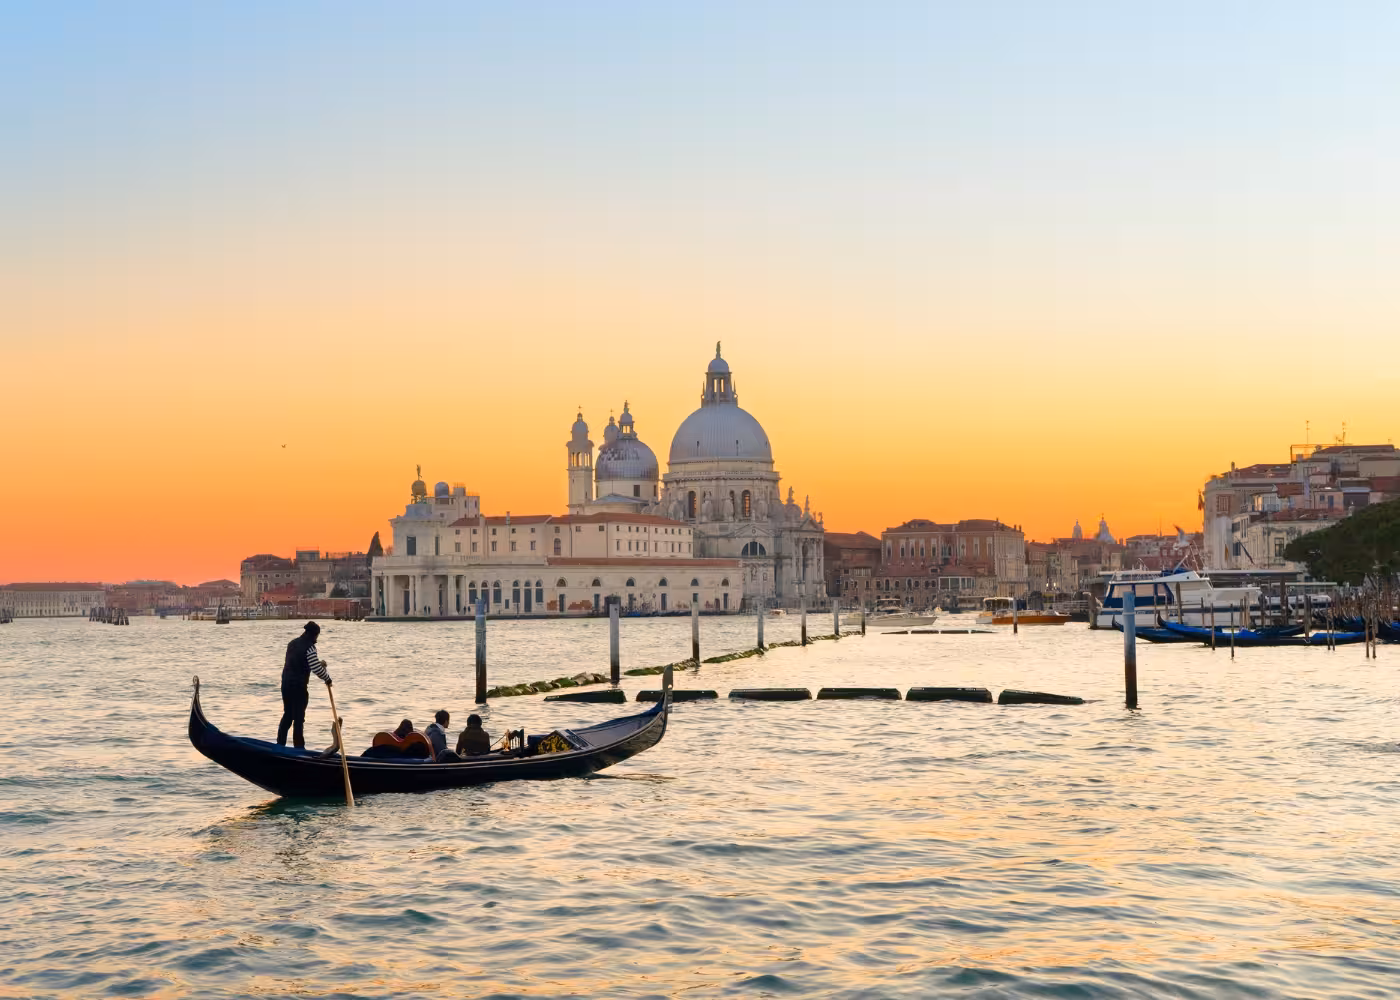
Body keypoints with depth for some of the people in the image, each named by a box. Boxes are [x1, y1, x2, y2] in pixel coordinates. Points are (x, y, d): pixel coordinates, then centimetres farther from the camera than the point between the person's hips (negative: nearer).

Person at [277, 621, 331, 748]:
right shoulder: (309, 647, -14)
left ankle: (280, 744, 21)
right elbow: (316, 669, -19)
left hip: (286, 683, 8)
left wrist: (319, 663, 19)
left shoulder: (293, 643, 13)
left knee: (287, 714, 18)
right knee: (299, 717, 0)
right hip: (298, 686, -8)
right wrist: (327, 679, -2)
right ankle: (298, 746, 3)